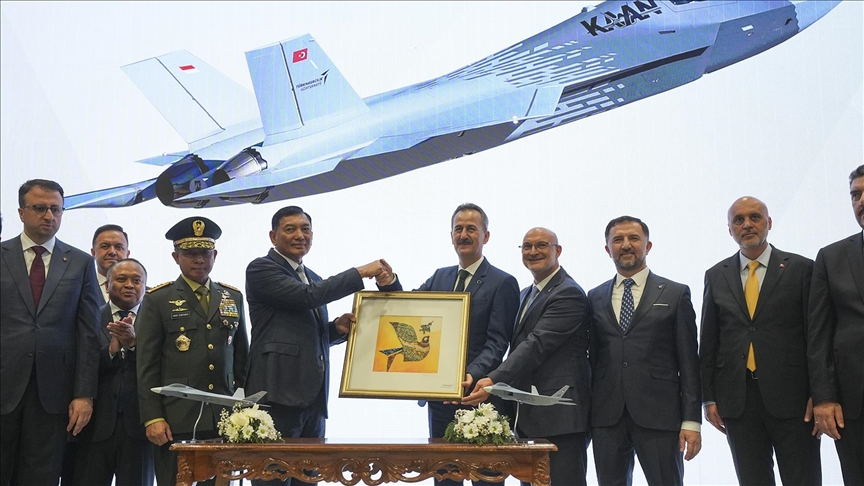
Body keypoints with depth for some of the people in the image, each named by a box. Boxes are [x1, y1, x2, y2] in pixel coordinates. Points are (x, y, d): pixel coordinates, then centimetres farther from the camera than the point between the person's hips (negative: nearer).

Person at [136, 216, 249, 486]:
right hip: (175, 422, -3)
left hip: (224, 420, 3)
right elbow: (147, 365, -1)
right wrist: (152, 418, -9)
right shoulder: (158, 300, 3)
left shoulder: (233, 298, 15)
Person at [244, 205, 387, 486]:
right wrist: (360, 273, -12)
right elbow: (307, 296, -17)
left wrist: (337, 328, 5)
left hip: (313, 397, 8)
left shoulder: (314, 279, 22)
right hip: (279, 395, -8)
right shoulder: (261, 269, -3)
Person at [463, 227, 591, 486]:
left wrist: (494, 380, -31)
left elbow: (537, 344, -22)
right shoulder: (526, 294, 19)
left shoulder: (569, 294, -11)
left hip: (560, 416, -9)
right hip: (528, 416, 9)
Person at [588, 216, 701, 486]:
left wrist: (691, 421, -4)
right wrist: (585, 415, 7)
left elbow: (689, 362, 2)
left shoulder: (675, 294, 5)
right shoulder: (595, 298, 14)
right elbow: (592, 358, 13)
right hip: (606, 419, 3)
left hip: (658, 416, -2)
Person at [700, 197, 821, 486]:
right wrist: (709, 397, 6)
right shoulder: (716, 276, 11)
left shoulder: (801, 269, 3)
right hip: (737, 400, 2)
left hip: (792, 396, -2)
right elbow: (708, 341, 11)